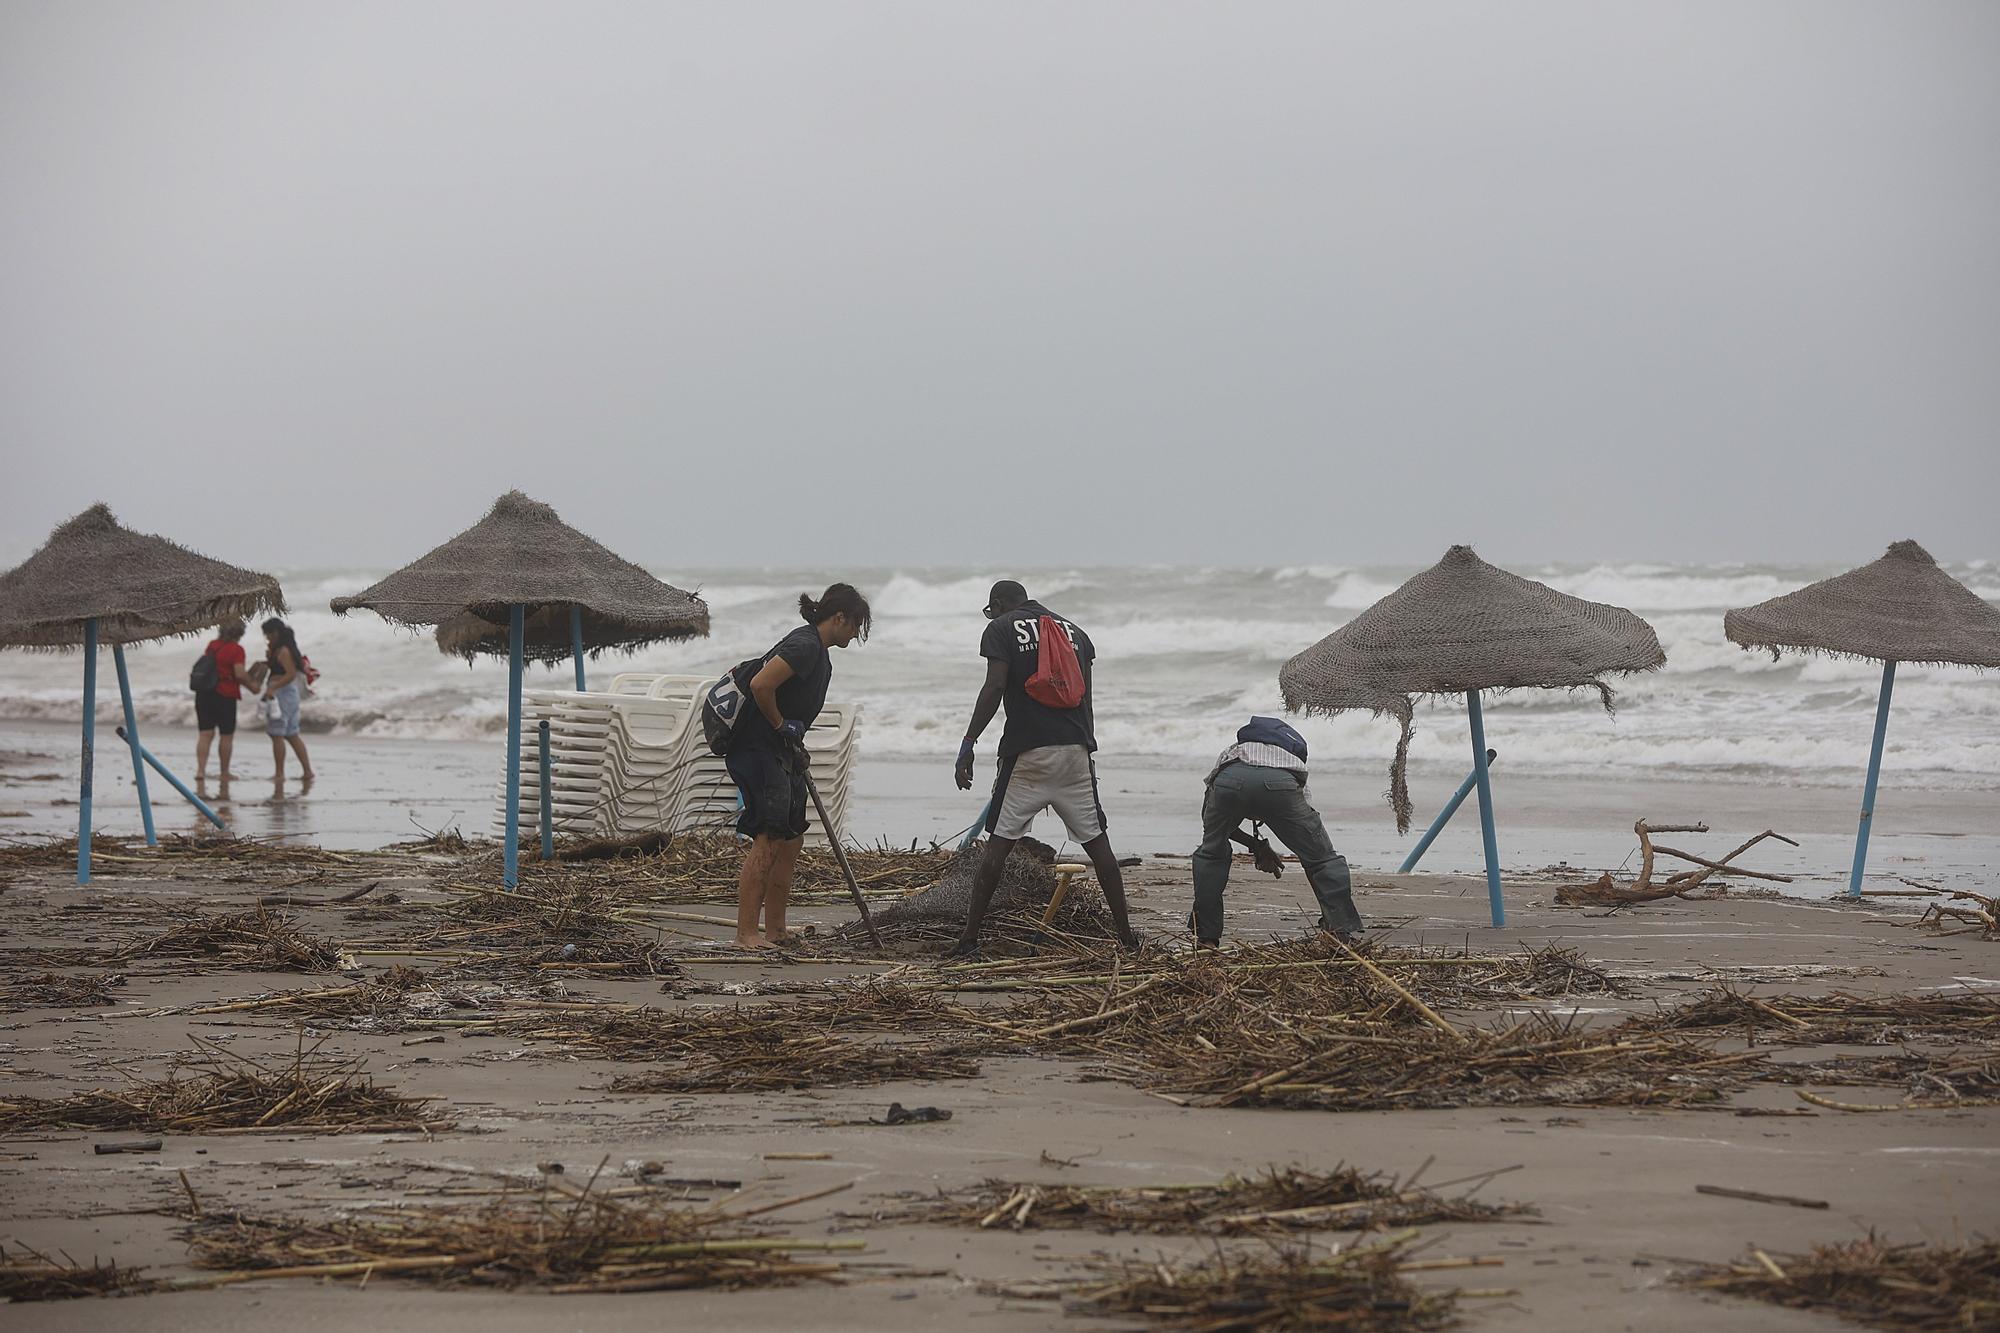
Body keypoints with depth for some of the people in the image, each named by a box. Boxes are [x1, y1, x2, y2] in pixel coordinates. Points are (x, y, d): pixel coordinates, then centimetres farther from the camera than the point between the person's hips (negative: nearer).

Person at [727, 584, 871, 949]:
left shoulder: (819, 653, 16)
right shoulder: (805, 645, -16)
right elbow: (761, 685, -27)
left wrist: (797, 747, 19)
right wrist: (780, 726, -14)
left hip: (779, 752, 11)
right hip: (757, 750, -11)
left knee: (791, 839, 12)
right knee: (768, 839, -14)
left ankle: (775, 929, 17)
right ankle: (746, 932, -15)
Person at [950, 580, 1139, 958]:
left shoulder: (1001, 629, 2)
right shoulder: (1074, 631, 18)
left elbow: (994, 688, -11)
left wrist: (968, 744, -12)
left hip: (1028, 751, -4)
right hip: (1076, 748, 4)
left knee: (998, 843, -1)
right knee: (1096, 841, 10)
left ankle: (970, 938, -2)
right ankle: (1125, 935, 10)